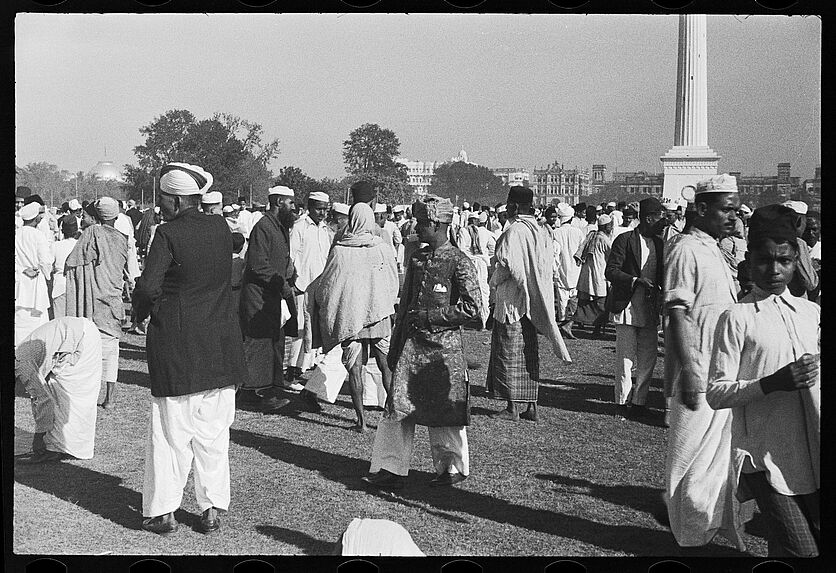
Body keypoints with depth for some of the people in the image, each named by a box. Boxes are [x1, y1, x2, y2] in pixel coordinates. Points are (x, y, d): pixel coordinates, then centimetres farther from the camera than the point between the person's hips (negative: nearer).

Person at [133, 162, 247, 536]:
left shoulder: (168, 235, -13)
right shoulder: (221, 228, 3)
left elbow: (147, 286, -19)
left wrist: (142, 311, 1)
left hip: (177, 345, -5)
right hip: (220, 346, 5)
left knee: (171, 432, 6)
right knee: (213, 433, 12)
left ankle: (163, 512, 14)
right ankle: (212, 509, 16)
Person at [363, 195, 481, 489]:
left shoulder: (459, 262, -9)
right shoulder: (416, 259, 10)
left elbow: (472, 307, -12)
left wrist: (430, 316, -14)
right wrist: (395, 347, 15)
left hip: (444, 345, -6)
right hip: (412, 343, 6)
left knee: (444, 410, 5)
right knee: (398, 405, 1)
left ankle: (452, 468, 21)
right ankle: (391, 468, 7)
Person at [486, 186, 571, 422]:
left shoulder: (513, 232, -16)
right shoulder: (541, 232, 6)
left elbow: (508, 266, -20)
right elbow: (550, 261, 8)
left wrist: (494, 283, -2)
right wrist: (533, 282, 14)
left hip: (512, 301, -7)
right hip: (534, 302, 7)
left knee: (508, 354, 1)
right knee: (529, 354, 13)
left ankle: (512, 408, 3)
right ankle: (531, 406, 16)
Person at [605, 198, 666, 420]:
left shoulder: (658, 243, 12)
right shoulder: (625, 240, -7)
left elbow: (661, 275, 18)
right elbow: (610, 271, -12)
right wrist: (636, 280, -24)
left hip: (649, 310, 6)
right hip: (627, 307, -6)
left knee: (648, 358, 8)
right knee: (625, 358, -1)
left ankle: (639, 401, 18)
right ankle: (622, 402, 11)